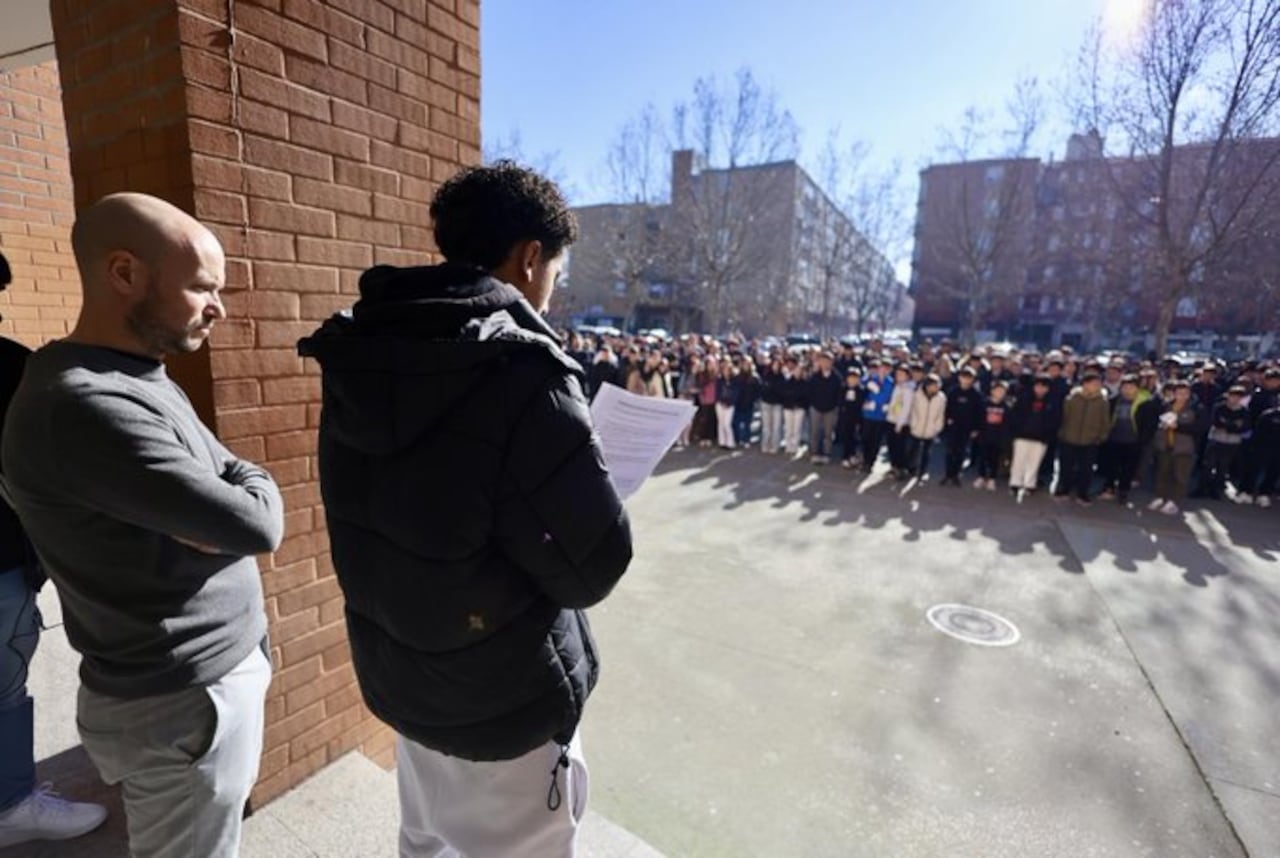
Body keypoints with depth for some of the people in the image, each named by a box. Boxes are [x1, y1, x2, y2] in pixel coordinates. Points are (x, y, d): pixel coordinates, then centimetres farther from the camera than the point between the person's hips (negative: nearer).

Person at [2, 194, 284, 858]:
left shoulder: (142, 379, 6)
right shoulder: (82, 407, -26)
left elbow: (245, 481, 7)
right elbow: (258, 525, -28)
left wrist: (213, 519, -13)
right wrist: (247, 507, -6)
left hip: (220, 671, 8)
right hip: (185, 702, -8)